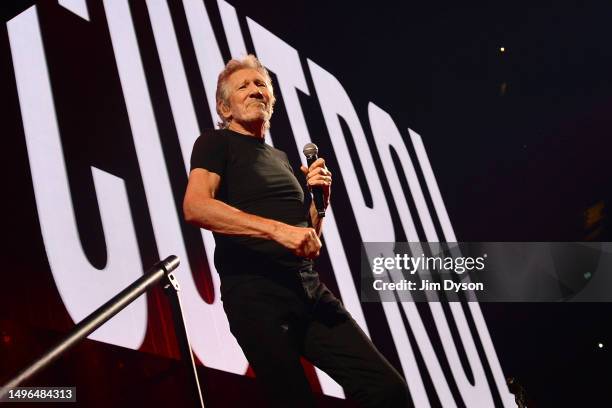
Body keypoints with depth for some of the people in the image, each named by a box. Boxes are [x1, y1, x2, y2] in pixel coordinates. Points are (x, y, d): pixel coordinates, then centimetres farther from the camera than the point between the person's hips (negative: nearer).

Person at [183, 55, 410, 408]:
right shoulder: (216, 143, 6)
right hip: (255, 294, -6)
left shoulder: (281, 158, 25)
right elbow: (195, 207, -14)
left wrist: (321, 197, 8)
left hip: (309, 288, 6)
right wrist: (276, 229, -22)